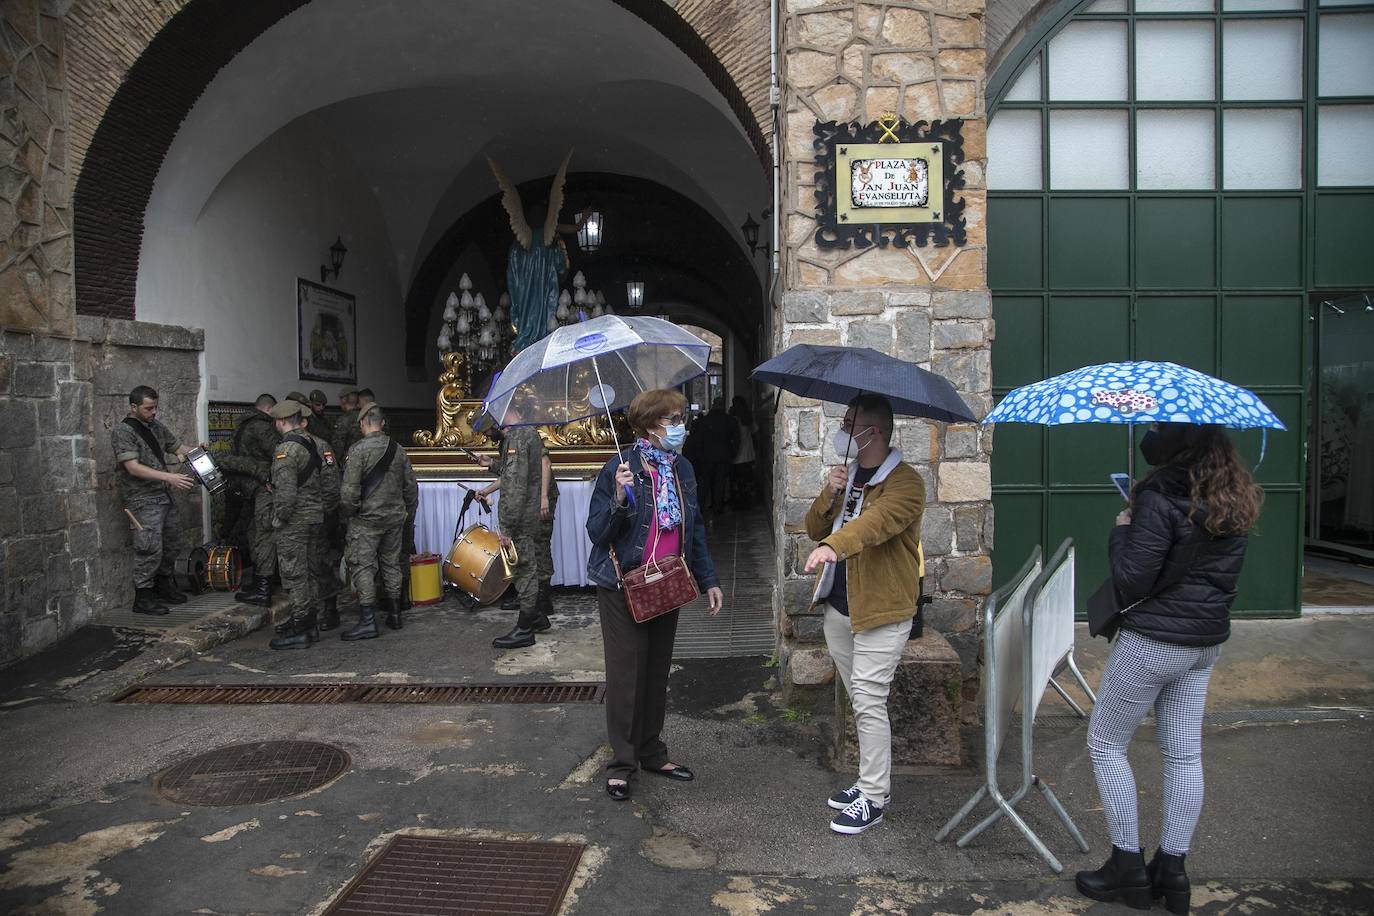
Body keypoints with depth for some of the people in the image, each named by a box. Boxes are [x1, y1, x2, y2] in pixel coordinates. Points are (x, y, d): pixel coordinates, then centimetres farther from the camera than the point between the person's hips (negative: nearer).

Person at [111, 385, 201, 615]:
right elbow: (133, 467, -19)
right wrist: (169, 477, -27)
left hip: (163, 495, 8)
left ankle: (163, 584, 32)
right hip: (143, 499, -8)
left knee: (172, 542, 15)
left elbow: (177, 447, 22)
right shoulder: (123, 430, -10)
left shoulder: (157, 427, 13)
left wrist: (195, 449, -2)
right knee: (150, 547, -9)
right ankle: (142, 598, 1)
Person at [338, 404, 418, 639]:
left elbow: (349, 489, -17)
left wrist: (346, 513, -3)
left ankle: (367, 622, -6)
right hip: (395, 518, 6)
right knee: (391, 564, 15)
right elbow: (411, 485, 10)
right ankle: (394, 615, 23)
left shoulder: (359, 449, -12)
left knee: (362, 567, -2)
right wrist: (408, 512, 21)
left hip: (366, 519, -6)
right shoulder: (397, 449, 5)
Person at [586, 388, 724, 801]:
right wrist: (619, 499, -31)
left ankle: (652, 752, 29)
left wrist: (708, 580, 11)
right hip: (623, 587, -6)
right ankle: (622, 761, 15)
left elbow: (695, 529, 14)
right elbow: (596, 532, -13)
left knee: (658, 671, 15)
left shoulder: (683, 469, 6)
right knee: (626, 673, 1)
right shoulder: (619, 469, -13)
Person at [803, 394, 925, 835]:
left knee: (869, 702, -6)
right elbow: (814, 530, 11)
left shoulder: (905, 482, -14)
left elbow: (877, 521, -34)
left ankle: (873, 799, 5)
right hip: (839, 607, 8)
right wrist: (829, 495, -8)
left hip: (881, 611, -8)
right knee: (860, 702, 16)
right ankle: (872, 781, 29)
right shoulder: (847, 476, 13)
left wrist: (834, 546, -50)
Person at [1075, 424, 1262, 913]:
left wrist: (1121, 531, -5)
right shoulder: (1236, 499, 3)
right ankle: (1172, 868, 22)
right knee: (1184, 753, 14)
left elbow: (1131, 585, -19)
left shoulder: (1160, 500, -22)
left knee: (1105, 743, 9)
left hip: (1153, 642, -7)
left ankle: (1128, 866, 14)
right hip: (1208, 641, 8)